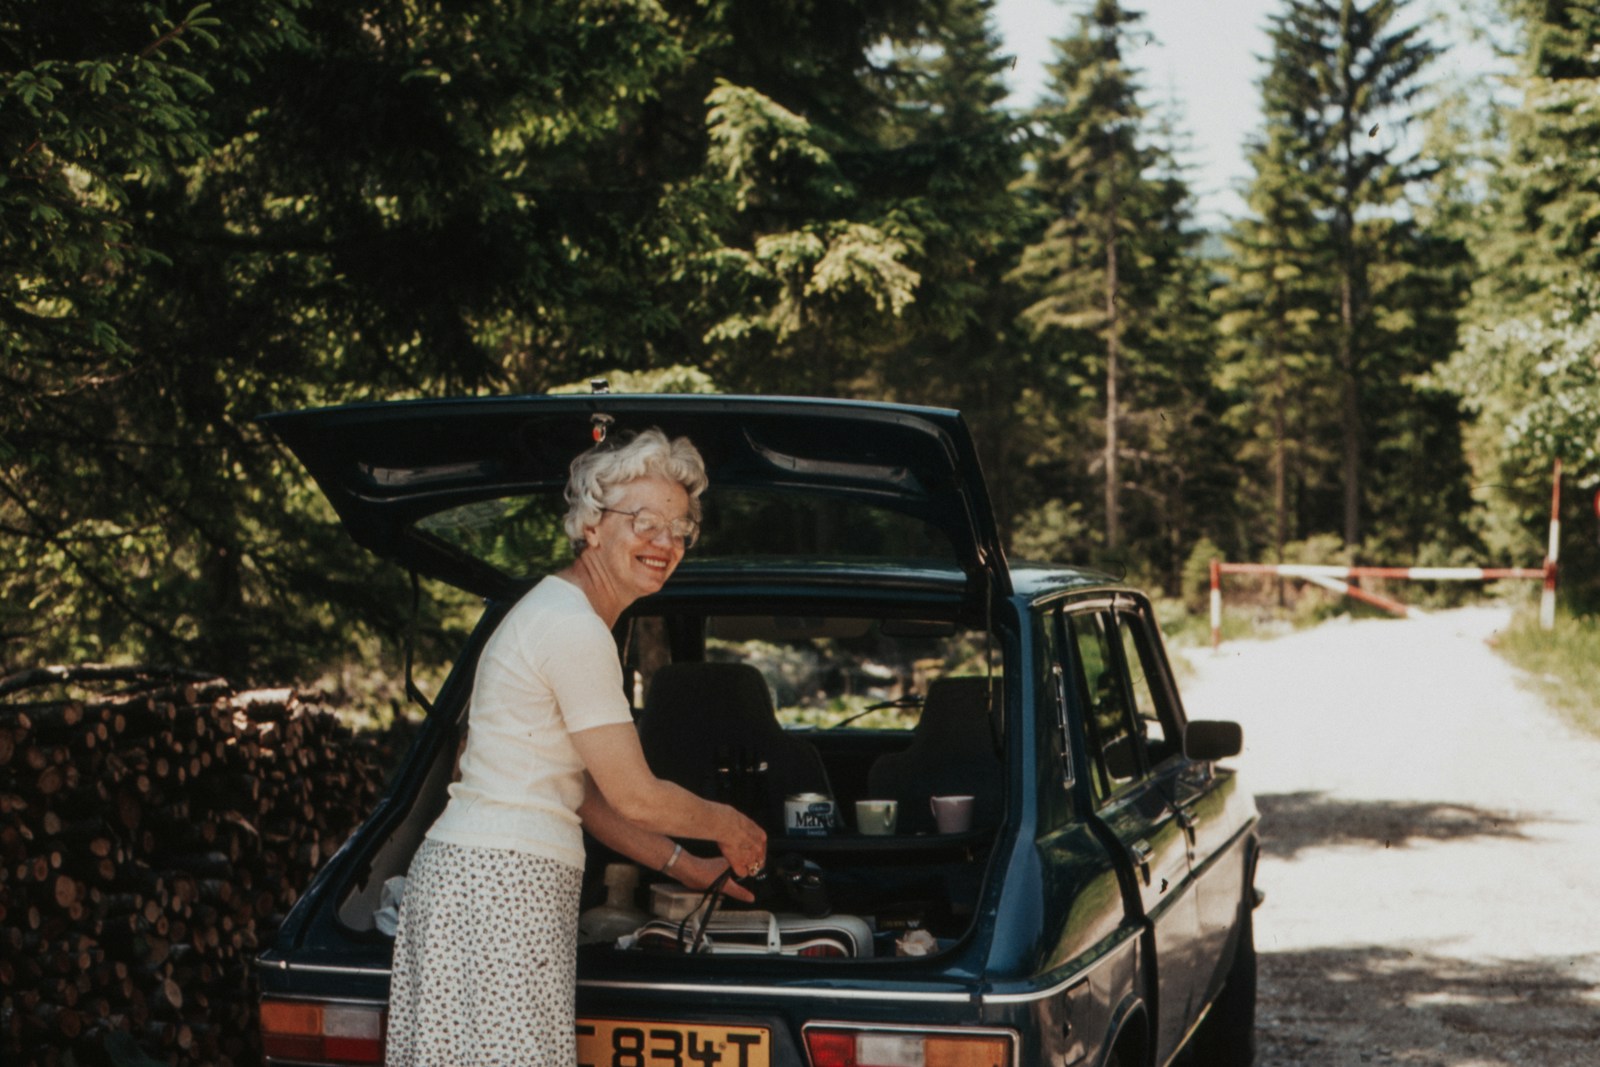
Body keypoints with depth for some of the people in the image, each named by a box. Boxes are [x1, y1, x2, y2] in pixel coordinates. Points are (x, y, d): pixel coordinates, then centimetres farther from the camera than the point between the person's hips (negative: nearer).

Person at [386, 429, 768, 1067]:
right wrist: (728, 826, 7)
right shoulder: (575, 628, -13)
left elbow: (588, 795, 21)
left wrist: (684, 867, 22)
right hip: (501, 887, -10)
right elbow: (636, 796, -11)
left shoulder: (558, 611, 18)